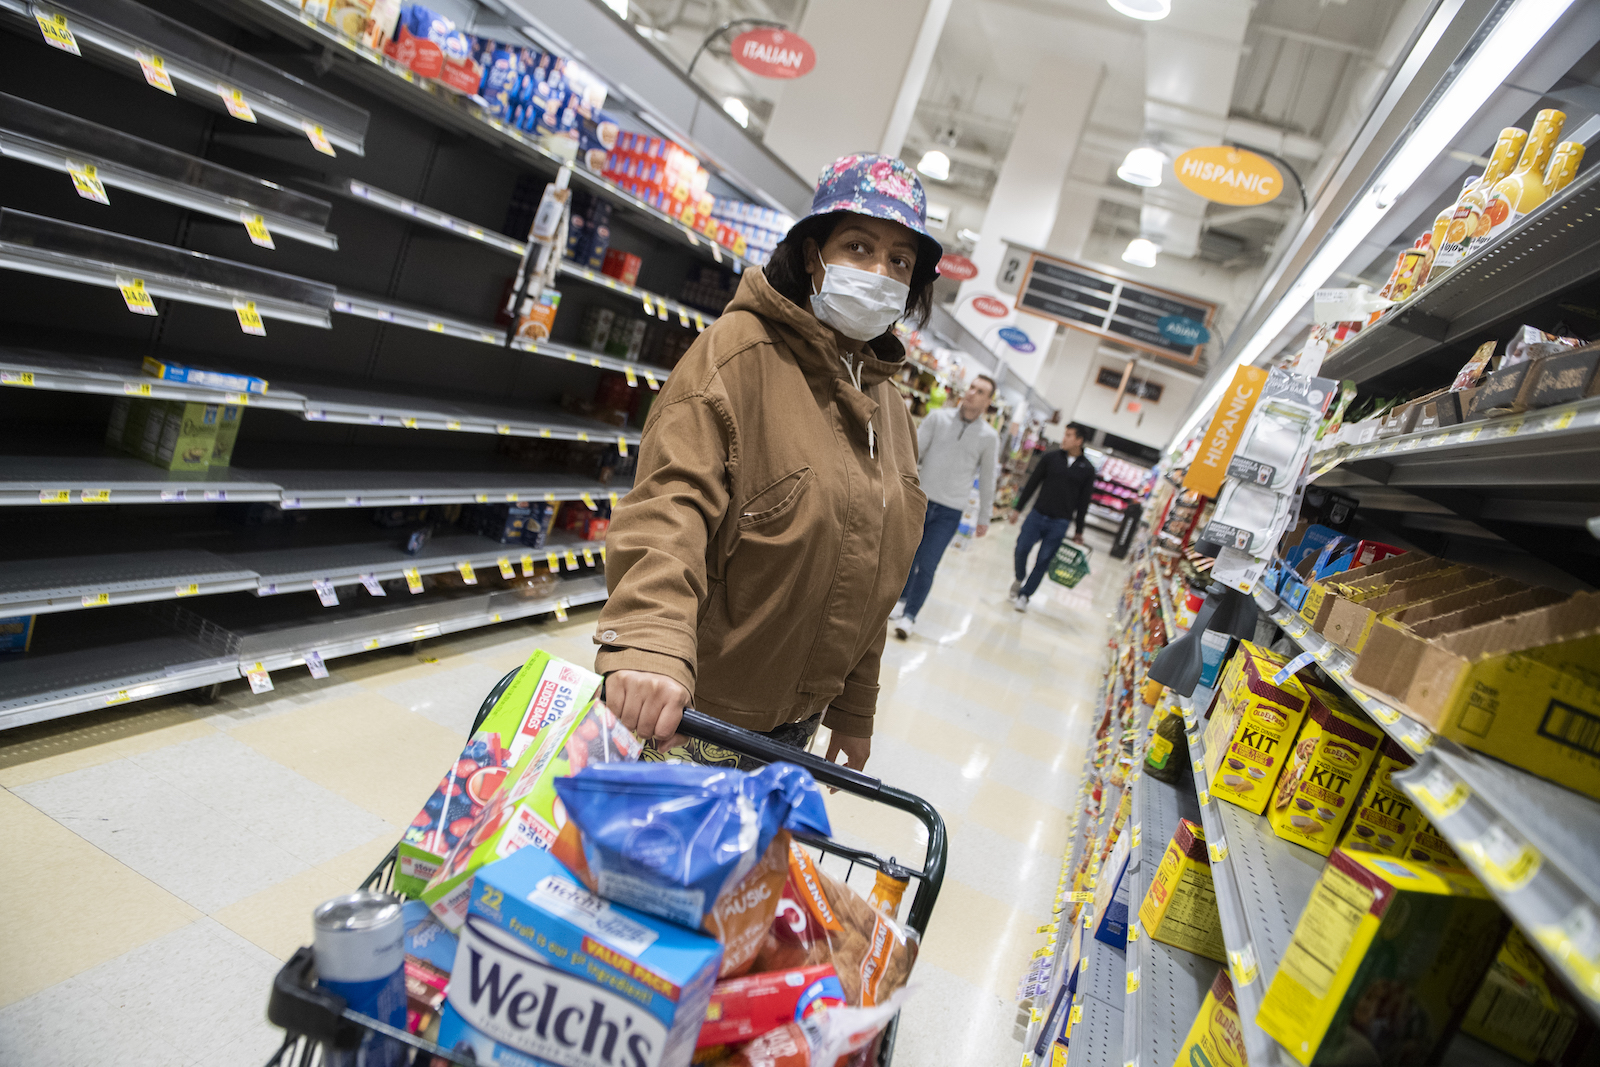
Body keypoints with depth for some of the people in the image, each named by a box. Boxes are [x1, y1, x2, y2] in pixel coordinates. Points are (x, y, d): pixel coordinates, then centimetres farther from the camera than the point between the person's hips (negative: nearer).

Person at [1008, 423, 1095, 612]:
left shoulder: (1087, 469, 2)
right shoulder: (1050, 457, 3)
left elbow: (1083, 502, 6)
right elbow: (1032, 483, 7)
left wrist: (1079, 531, 8)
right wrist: (1018, 508, 6)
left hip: (1060, 523, -1)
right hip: (1037, 515, 1)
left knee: (1043, 561, -1)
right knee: (1021, 549, -6)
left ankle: (1024, 594, 12)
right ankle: (1020, 579, 23)